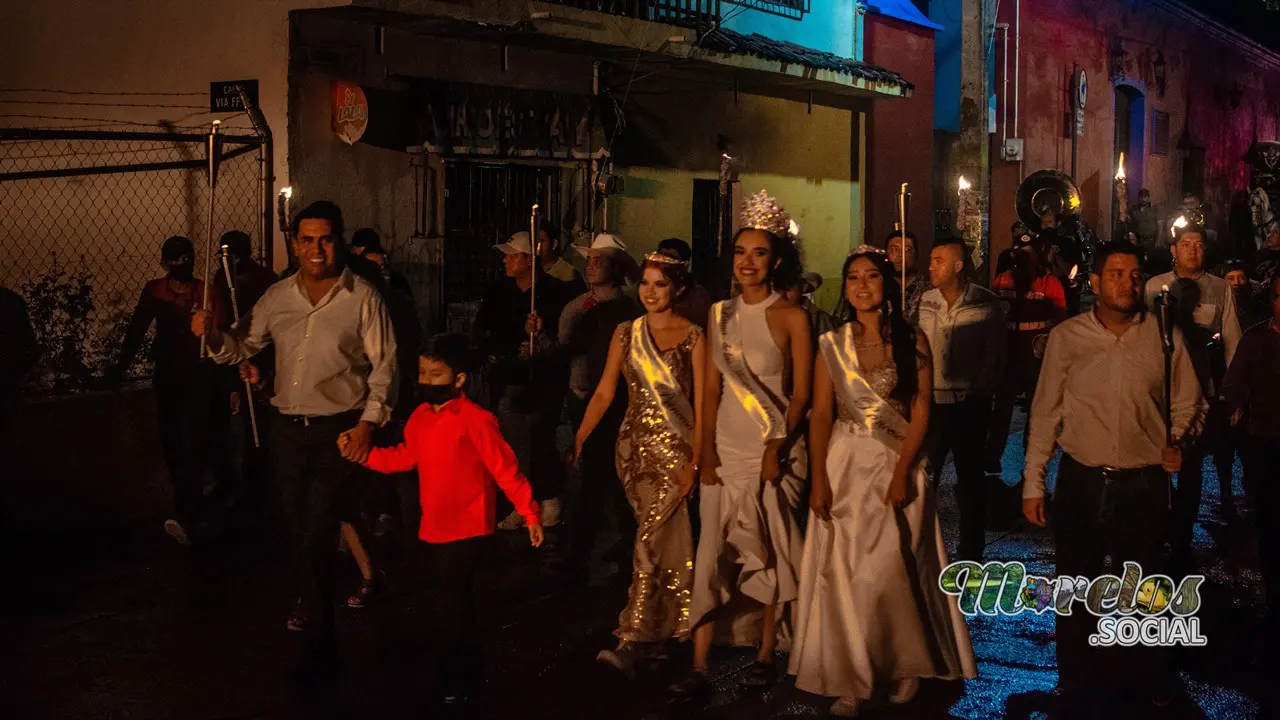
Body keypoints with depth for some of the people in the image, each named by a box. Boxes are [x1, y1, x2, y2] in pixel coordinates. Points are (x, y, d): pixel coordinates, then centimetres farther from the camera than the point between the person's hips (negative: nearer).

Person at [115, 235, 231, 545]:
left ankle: (186, 516, -20)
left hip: (200, 376, -4)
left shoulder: (208, 293, -6)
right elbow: (137, 329, 11)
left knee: (193, 441, -15)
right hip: (167, 375, 4)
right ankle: (198, 512, 18)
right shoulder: (154, 291, 3)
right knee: (173, 444, 6)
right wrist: (121, 366, 8)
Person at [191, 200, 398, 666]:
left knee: (316, 537, -8)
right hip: (287, 428, 5)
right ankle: (315, 602, 42)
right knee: (300, 531, 16)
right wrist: (213, 335, -9)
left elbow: (384, 365, -6)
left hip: (339, 430, -5)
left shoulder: (362, 298, -7)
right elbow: (241, 347, 12)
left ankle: (319, 643, 4)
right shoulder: (278, 297, 6)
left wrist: (368, 423, -14)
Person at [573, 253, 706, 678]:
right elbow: (604, 392, 4)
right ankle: (672, 627, 25)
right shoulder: (626, 333, 8)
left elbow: (700, 403, -6)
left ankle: (634, 641, -11)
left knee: (651, 540, -11)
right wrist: (580, 437, -7)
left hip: (674, 447, -4)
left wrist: (695, 460, -13)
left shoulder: (692, 337, -4)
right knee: (668, 540, 11)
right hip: (635, 446, 4)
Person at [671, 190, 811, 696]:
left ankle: (766, 655, 18)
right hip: (725, 451, 3)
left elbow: (801, 393, -6)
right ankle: (699, 665, 1)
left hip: (774, 451, -3)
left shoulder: (791, 318, -4)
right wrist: (706, 452, -1)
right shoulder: (720, 315, 8)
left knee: (770, 555, 5)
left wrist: (778, 447, -16)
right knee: (712, 554, -1)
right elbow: (711, 388, 7)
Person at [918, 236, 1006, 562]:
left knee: (970, 478, 10)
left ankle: (971, 553, 21)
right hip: (930, 402, 2)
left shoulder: (986, 303, -4)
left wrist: (978, 393, -7)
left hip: (970, 404, -1)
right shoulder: (924, 302, 2)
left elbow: (995, 355, -2)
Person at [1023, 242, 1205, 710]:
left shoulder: (1164, 336, -4)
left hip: (1144, 484, 0)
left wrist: (1178, 440, -12)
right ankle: (1078, 684, 32)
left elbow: (1187, 403, 8)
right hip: (1080, 482, 0)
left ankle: (1149, 680, 37)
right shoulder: (1067, 337, -4)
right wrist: (1033, 483, 1)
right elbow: (1045, 412, 1)